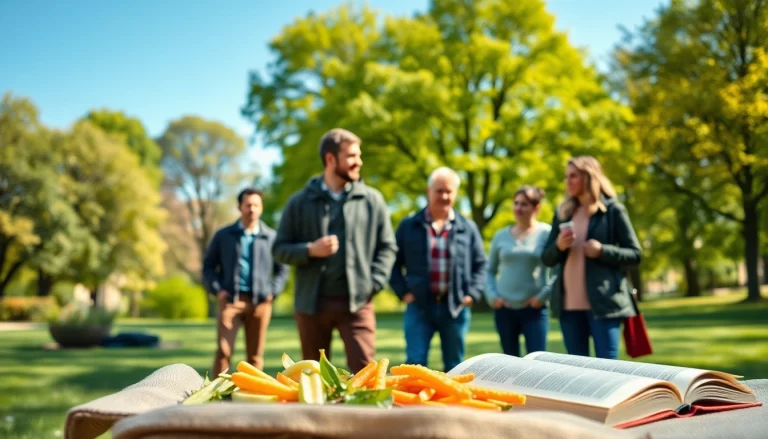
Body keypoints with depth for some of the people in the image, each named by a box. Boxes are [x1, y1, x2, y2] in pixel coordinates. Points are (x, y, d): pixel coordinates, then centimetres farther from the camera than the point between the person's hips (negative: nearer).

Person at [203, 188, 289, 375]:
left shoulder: (271, 237, 9)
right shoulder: (223, 235, 8)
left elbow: (282, 269, 15)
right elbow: (208, 265, 12)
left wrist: (273, 292, 1)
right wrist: (217, 290, -3)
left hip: (259, 301, 1)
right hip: (230, 299, -1)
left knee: (255, 355, 6)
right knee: (223, 351, -10)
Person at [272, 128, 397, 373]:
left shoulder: (372, 200, 5)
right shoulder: (300, 202, 5)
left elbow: (387, 247, 6)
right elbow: (279, 249, 6)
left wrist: (373, 283, -7)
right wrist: (310, 250, -13)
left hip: (357, 302, -1)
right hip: (311, 303, 1)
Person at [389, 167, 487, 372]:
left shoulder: (468, 228, 6)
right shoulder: (409, 226, 3)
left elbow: (480, 264, 10)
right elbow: (394, 262, 6)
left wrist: (472, 293, -2)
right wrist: (402, 291, -4)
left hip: (455, 308, 1)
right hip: (419, 306, -1)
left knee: (454, 368, 11)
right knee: (415, 363, -4)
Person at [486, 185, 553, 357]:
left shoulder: (547, 233, -4)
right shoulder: (501, 235, 6)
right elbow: (490, 270, 15)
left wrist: (544, 295, -11)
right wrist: (491, 295, 2)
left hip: (534, 309, -3)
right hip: (504, 309, 4)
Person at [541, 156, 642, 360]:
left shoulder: (613, 210, 0)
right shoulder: (563, 212, 13)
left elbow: (635, 255, -1)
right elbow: (546, 258, 14)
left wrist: (602, 251, -17)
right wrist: (559, 246, -8)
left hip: (603, 303, -5)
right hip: (569, 304, 5)